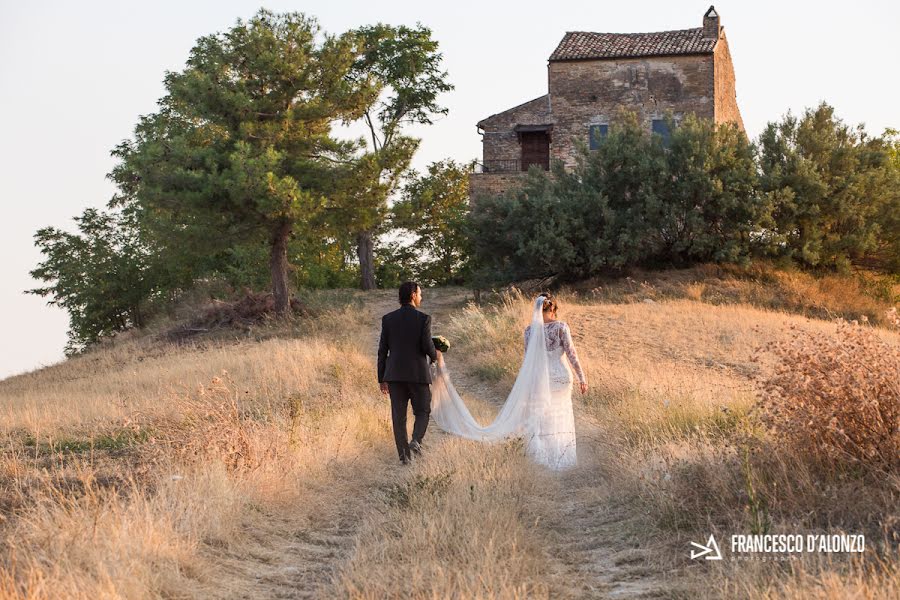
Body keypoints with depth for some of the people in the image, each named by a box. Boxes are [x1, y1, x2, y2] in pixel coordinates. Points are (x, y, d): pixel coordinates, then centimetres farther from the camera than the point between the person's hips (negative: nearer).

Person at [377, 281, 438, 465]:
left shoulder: (388, 319, 3)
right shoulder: (423, 318, -7)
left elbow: (382, 350, 3)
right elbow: (427, 346, -13)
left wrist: (382, 379, 8)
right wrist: (434, 356, 12)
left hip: (395, 374, 3)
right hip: (418, 374, -3)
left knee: (399, 416, 7)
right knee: (422, 413, 11)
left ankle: (404, 455, 3)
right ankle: (415, 441, -14)